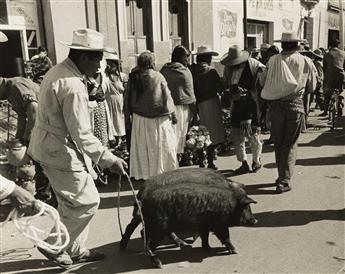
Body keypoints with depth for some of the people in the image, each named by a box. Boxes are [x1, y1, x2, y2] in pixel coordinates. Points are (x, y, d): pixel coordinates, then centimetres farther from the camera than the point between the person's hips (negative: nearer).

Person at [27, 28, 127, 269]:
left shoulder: (58, 71, 7)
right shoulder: (73, 87, -25)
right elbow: (82, 135, -26)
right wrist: (109, 160, -21)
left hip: (50, 145, 10)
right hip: (61, 150, -10)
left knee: (71, 202, 18)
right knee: (87, 201, 1)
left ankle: (76, 250, 31)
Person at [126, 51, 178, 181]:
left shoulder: (133, 78, -2)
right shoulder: (158, 77, -9)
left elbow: (128, 98, 4)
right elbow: (167, 96, -5)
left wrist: (131, 113, 14)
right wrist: (172, 114, 3)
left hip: (139, 118, 3)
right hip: (158, 117, -2)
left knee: (142, 146, 11)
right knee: (160, 145, 8)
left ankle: (142, 172, 17)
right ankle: (160, 170, 14)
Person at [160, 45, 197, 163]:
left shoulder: (164, 70, 5)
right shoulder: (185, 71, -8)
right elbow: (190, 94, -4)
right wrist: (194, 112, 2)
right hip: (181, 108, -4)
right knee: (180, 135, 6)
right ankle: (178, 157, 11)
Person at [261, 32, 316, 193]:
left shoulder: (273, 60, -3)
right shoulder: (306, 62, -1)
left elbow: (263, 82, 6)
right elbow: (312, 87, 9)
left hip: (276, 105, 1)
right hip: (295, 105, -1)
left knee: (278, 143, 14)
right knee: (290, 144, 6)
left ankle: (282, 176, 26)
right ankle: (284, 181, 3)